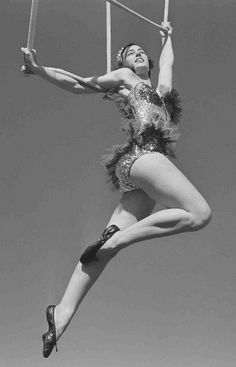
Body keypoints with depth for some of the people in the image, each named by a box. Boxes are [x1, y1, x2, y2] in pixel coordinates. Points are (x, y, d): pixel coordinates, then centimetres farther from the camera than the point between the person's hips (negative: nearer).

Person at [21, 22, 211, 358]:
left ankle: (64, 311, -13)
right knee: (199, 214, -22)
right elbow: (80, 85, 13)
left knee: (107, 246, -7)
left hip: (144, 163, 6)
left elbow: (167, 62, 56)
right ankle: (118, 237, -21)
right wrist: (39, 70, 4)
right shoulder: (123, 77, 19)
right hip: (141, 153, -6)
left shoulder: (160, 89, 36)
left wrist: (167, 38, 71)